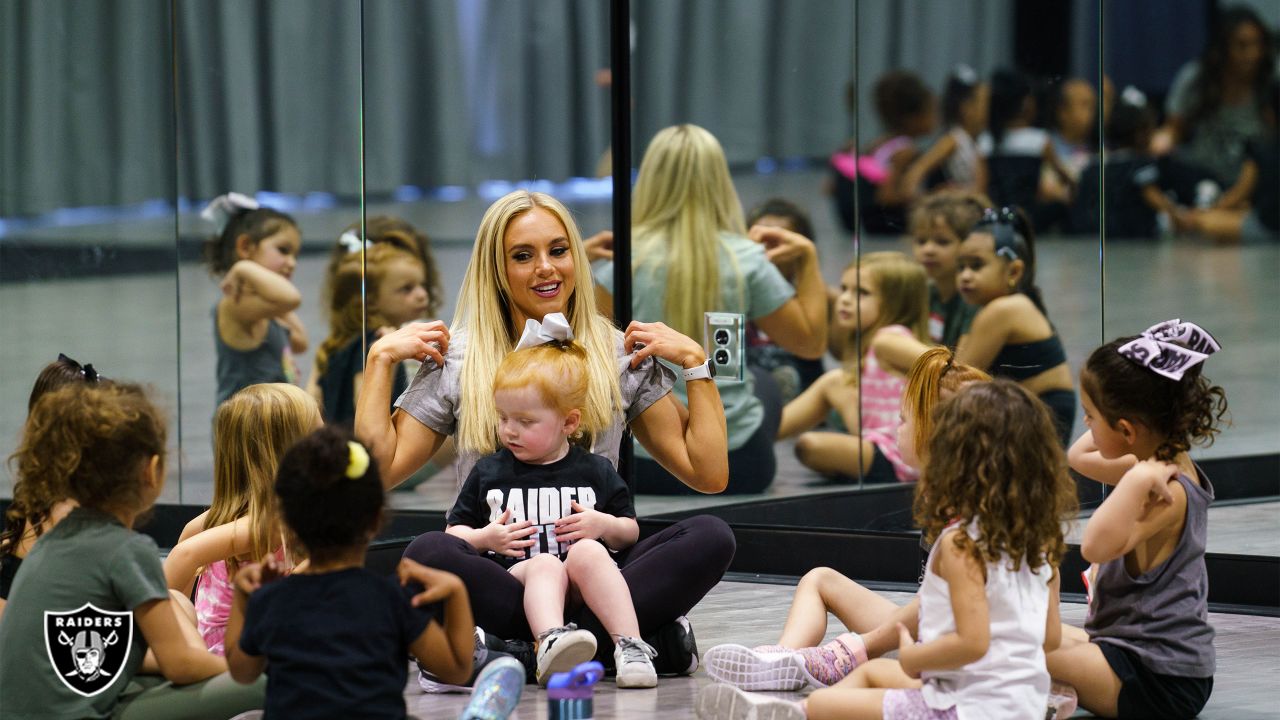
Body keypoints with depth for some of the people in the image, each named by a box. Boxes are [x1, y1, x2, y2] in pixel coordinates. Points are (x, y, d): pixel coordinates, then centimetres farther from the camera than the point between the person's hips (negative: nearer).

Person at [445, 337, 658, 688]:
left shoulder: (595, 472, 15)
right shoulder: (488, 473, 16)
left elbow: (630, 532, 20)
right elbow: (455, 531, 19)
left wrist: (605, 525, -1)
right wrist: (485, 538, -2)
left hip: (584, 591, 1)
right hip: (518, 577, -1)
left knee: (588, 551, -32)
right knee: (545, 565, -34)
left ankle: (629, 646, -44)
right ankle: (550, 644, -62)